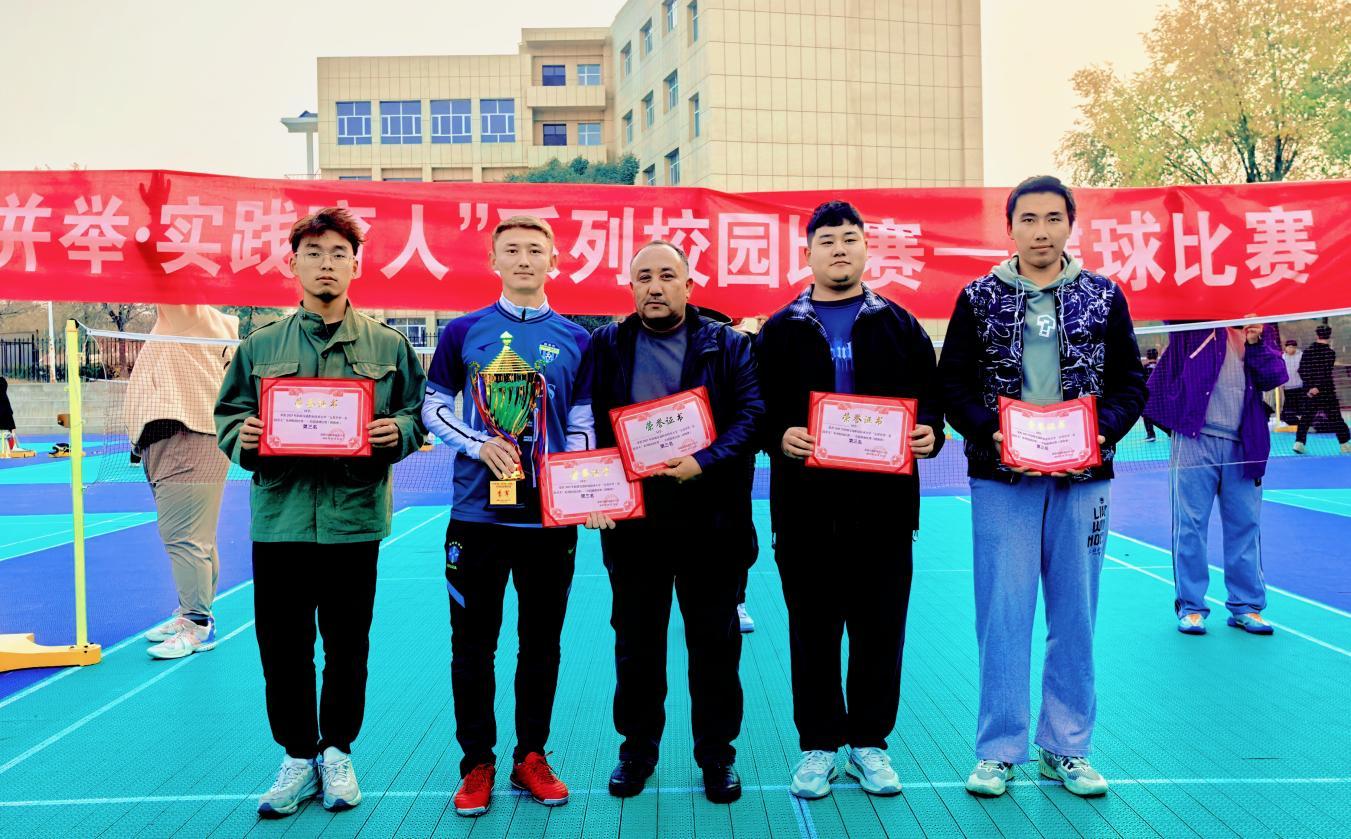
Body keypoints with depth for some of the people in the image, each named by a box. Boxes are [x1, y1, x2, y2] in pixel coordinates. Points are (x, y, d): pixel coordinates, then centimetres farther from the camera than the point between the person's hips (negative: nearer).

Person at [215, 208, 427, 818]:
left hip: (353, 518, -1)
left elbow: (417, 415, 6)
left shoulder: (388, 346, 5)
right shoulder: (260, 346, 8)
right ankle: (298, 757, 26)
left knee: (347, 648, 9)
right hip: (278, 518, 1)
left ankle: (337, 751, 29)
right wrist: (243, 436, -9)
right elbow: (226, 416, 12)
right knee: (282, 648, 8)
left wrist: (396, 431, -15)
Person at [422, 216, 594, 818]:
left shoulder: (575, 340, 5)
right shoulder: (463, 332, 3)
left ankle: (531, 758, 26)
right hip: (477, 515, -1)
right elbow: (433, 406, 6)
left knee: (541, 642, 10)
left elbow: (583, 423, 6)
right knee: (473, 643, 7)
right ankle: (476, 764, 22)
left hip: (550, 518, 1)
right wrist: (480, 446, -10)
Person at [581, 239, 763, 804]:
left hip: (711, 518, -1)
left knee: (715, 640, 8)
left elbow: (752, 412, -6)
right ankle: (638, 748, 29)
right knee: (636, 640, 12)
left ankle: (717, 753, 23)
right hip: (630, 518, 1)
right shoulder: (605, 346, 8)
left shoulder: (727, 345, 4)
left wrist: (703, 462, -20)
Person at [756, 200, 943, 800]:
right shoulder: (781, 330, 8)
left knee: (880, 627, 7)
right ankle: (818, 744, 21)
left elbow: (930, 395, 9)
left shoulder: (899, 325, 11)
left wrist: (929, 432, -10)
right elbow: (756, 407, 3)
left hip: (882, 503, 1)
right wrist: (780, 436, -16)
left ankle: (870, 742, 23)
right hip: (806, 503, 0)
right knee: (812, 629, 7)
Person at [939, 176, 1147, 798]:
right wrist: (991, 432, -15)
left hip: (1081, 479, 2)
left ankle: (1066, 748, 22)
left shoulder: (1103, 297, 7)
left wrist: (1103, 431, -10)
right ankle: (998, 749, 14)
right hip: (1002, 479, -1)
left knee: (1075, 617, 8)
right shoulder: (980, 299, 3)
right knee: (1003, 615, 1)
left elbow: (1130, 382, 8)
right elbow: (952, 384, 2)